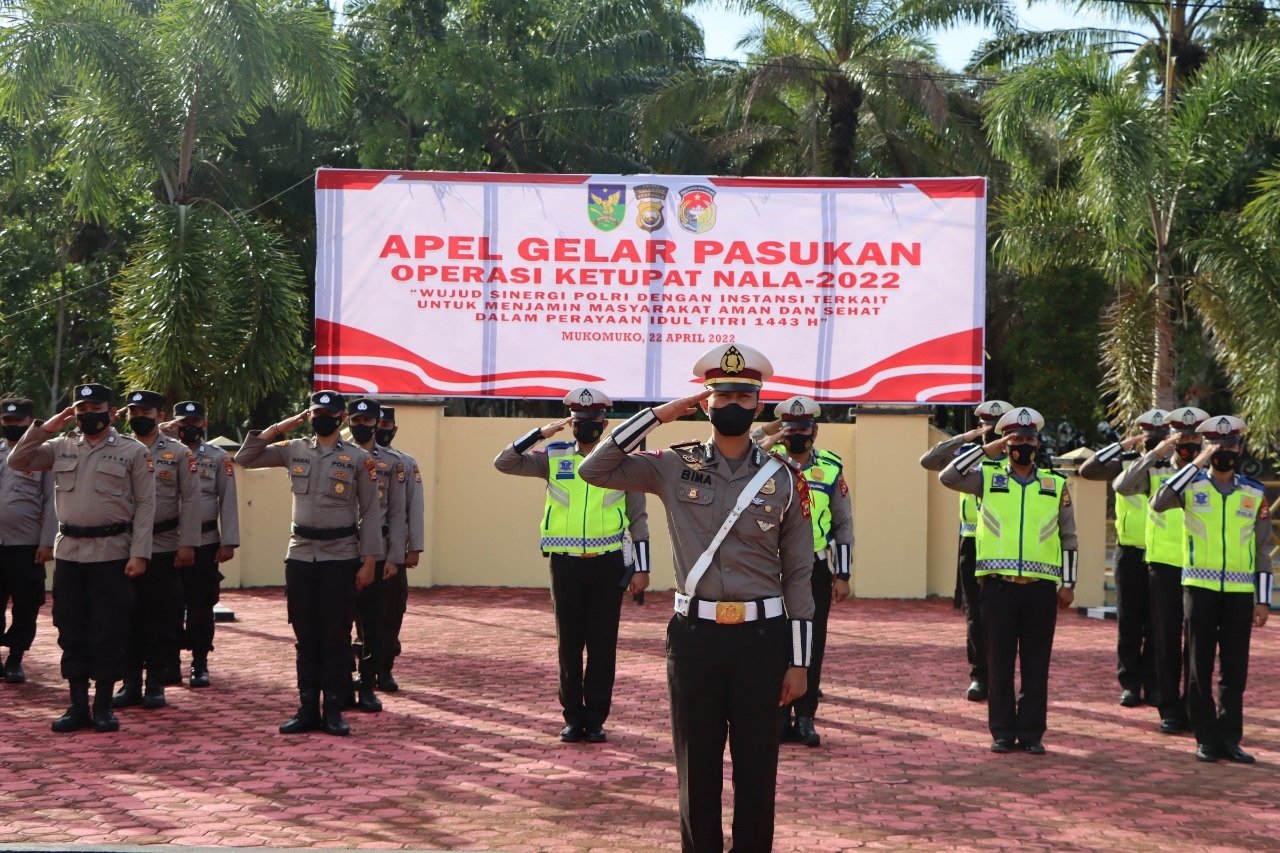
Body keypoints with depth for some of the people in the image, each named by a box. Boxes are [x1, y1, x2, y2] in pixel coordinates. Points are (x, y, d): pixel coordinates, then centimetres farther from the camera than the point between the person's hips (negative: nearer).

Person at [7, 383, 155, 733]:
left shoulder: (133, 452, -1)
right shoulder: (62, 448, 10)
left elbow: (145, 505, -4)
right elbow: (17, 461, 6)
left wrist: (139, 554, -11)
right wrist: (47, 427, -4)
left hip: (112, 554, -4)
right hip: (69, 552, 4)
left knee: (108, 633, 1)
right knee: (71, 632, 7)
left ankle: (103, 706, 11)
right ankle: (78, 706, 16)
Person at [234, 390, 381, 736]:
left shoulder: (360, 459, -2)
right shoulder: (293, 450, 8)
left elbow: (370, 513, -2)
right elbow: (244, 458, 7)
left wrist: (368, 562, -7)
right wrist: (279, 428, 0)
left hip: (341, 558, -3)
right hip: (300, 556, 3)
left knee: (336, 637, 2)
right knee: (305, 637, 8)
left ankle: (334, 710, 10)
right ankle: (308, 709, 14)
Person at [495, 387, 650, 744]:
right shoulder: (554, 458, 5)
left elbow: (638, 519, 4)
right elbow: (503, 463, -2)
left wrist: (642, 568, 0)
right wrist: (541, 432, -9)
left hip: (607, 565, -1)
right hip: (565, 564, 1)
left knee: (602, 644, 4)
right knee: (568, 644, 7)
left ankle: (595, 718, 12)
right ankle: (573, 717, 16)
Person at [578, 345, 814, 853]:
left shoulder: (785, 480, 2)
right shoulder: (674, 467, 2)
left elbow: (799, 575, 4)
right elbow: (594, 470, -4)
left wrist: (799, 661, 1)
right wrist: (659, 415, -5)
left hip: (762, 637, 0)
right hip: (695, 636, 0)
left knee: (757, 769, 6)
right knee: (697, 768, 8)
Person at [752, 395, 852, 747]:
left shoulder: (831, 468, 1)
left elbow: (843, 524, 5)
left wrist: (842, 575, 2)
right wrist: (765, 435, -18)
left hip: (817, 569, 1)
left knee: (813, 645, 4)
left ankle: (805, 718, 12)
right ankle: (778, 717, 14)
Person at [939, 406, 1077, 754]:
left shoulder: (1056, 485, 9)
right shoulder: (988, 477, 4)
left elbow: (1068, 538, 11)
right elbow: (948, 476, -12)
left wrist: (1068, 584, 6)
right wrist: (988, 448, -12)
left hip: (1041, 586, 1)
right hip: (999, 584, -1)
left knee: (1036, 664, 5)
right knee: (1000, 662, 4)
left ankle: (1032, 733, 12)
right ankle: (1003, 732, 12)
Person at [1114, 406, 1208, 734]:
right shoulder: (1156, 471, 2)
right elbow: (1122, 486, -15)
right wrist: (1155, 453, -19)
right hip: (1164, 564, 0)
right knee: (1166, 639, 4)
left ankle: (1193, 706, 16)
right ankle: (1169, 708, 12)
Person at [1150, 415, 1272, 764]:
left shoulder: (1255, 493, 6)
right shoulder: (1192, 486, 1)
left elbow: (1262, 549, 8)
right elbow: (1158, 504, -20)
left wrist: (1263, 599, 4)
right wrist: (1196, 464, -19)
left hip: (1239, 592, 2)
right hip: (1200, 588, -1)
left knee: (1235, 669, 5)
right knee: (1200, 666, 3)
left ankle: (1230, 737, 14)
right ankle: (1207, 738, 11)